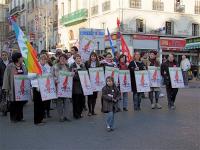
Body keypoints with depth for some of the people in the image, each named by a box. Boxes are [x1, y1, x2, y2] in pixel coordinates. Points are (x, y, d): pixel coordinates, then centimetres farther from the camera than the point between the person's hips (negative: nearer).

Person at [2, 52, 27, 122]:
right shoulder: (9, 67, -5)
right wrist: (6, 88, -12)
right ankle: (13, 118, 15)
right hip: (13, 88, -4)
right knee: (14, 103, 2)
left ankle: (19, 117, 19)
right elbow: (6, 77, -7)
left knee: (21, 102, 5)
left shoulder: (23, 67, 10)